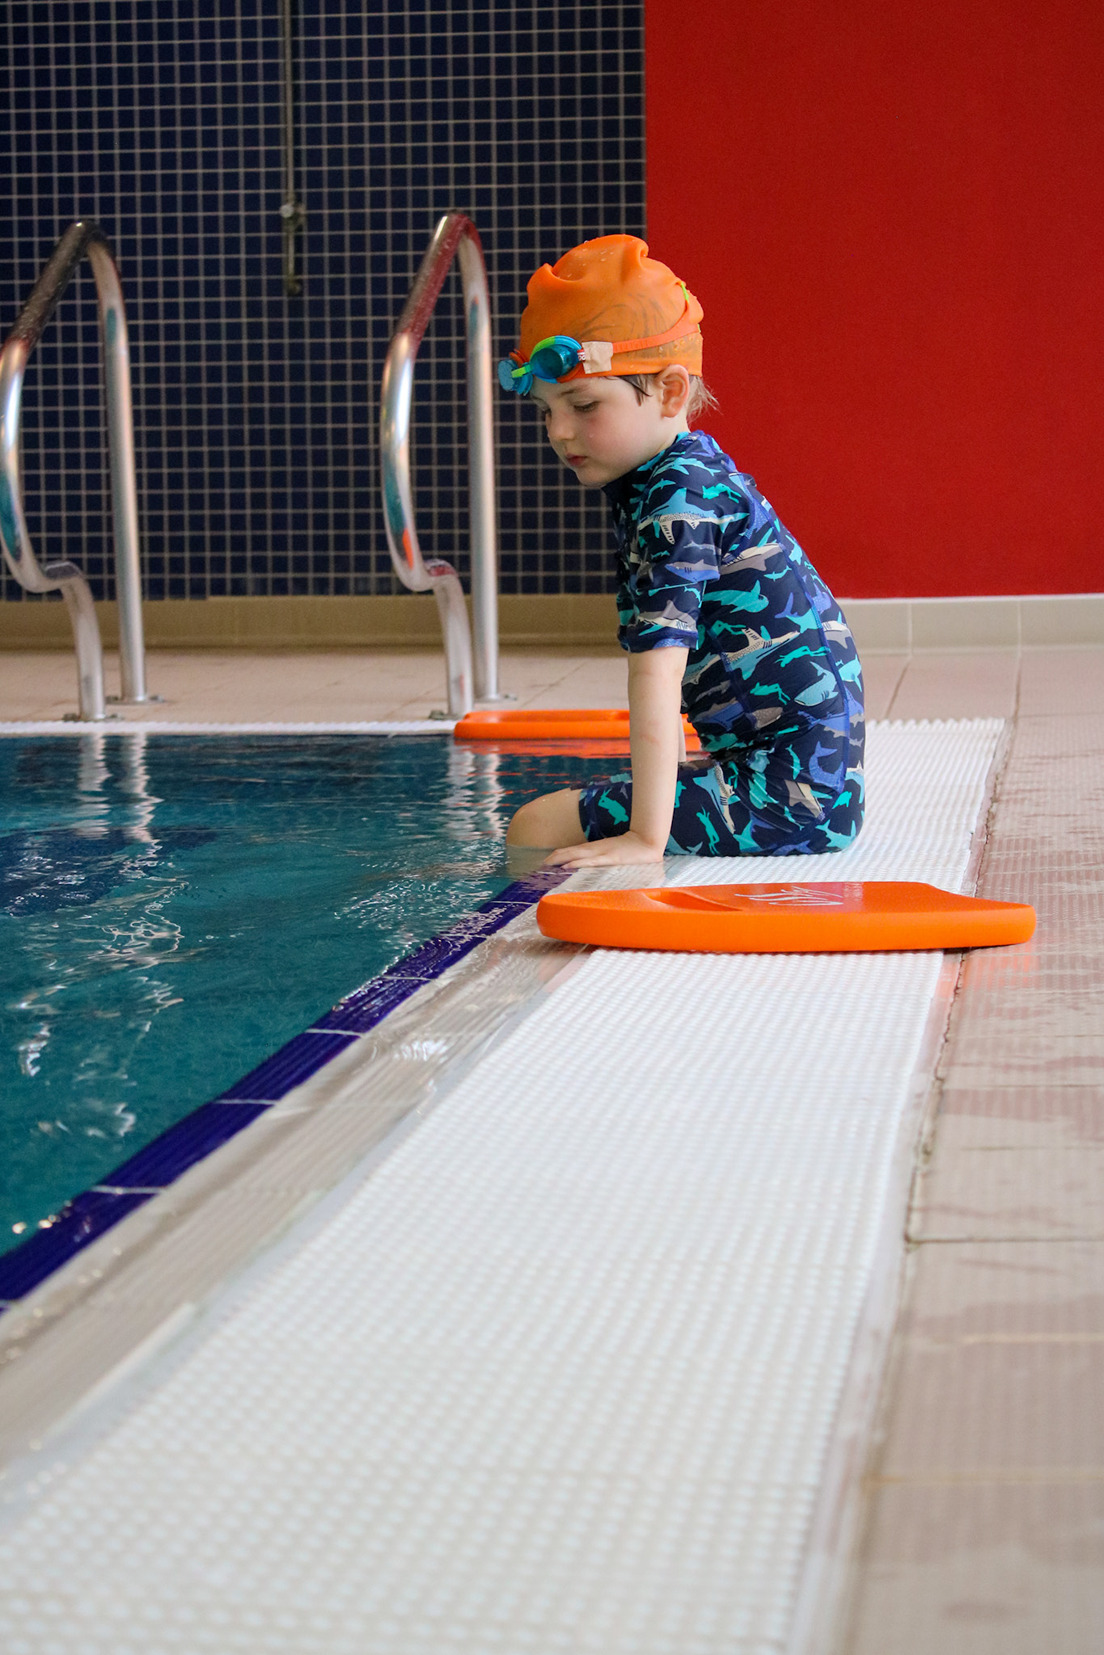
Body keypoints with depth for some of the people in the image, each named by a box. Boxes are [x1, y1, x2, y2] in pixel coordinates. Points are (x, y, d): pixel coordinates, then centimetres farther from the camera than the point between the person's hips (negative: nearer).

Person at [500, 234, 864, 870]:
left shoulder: (679, 497, -18)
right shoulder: (694, 472, 14)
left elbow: (659, 669, -27)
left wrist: (647, 837, -32)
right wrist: (673, 768, 30)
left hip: (790, 794, -11)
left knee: (536, 832, -13)